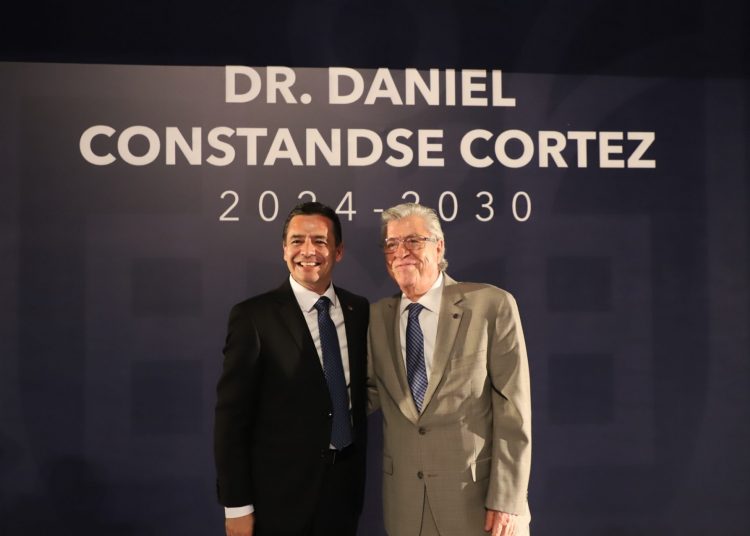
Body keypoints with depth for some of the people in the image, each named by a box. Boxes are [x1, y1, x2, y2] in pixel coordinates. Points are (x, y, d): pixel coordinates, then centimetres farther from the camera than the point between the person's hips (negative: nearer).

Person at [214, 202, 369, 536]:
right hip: (279, 492, -4)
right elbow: (231, 417, -11)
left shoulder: (359, 310, 2)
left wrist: (358, 472, 9)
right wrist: (236, 505, -12)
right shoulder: (253, 316, -12)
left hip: (344, 484, 4)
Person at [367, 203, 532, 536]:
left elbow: (513, 410, -10)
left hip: (478, 498, -3)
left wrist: (506, 500, -12)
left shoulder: (492, 306, -9)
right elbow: (371, 394, 9)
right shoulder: (377, 317, 4)